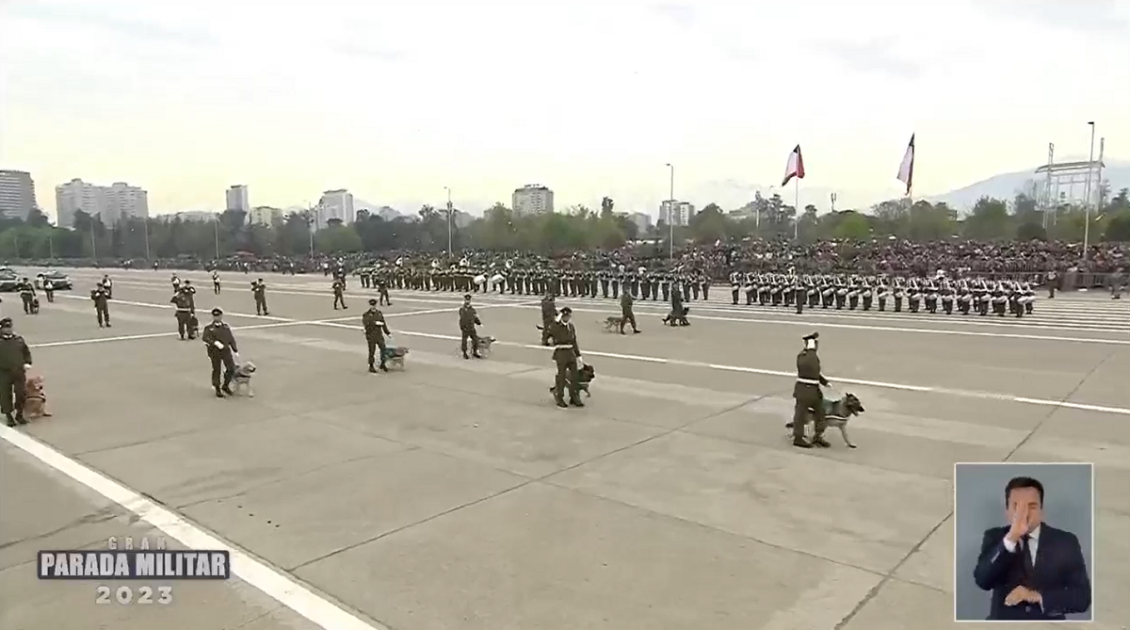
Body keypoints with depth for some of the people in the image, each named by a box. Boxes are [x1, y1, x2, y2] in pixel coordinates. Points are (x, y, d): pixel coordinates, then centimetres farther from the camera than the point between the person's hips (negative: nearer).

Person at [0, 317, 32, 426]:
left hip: (19, 371, 2)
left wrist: (27, 363, 2)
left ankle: (19, 414, 21)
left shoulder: (19, 339, 8)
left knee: (20, 393, 5)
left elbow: (26, 352, 16)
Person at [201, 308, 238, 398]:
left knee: (231, 368, -8)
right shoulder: (209, 328, 3)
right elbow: (204, 338, -14)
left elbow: (231, 339, 17)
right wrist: (215, 343, -27)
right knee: (216, 370, 3)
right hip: (214, 352, -2)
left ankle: (225, 385, 14)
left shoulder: (226, 326, 14)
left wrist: (235, 350, 15)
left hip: (226, 350, 2)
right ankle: (218, 390, 16)